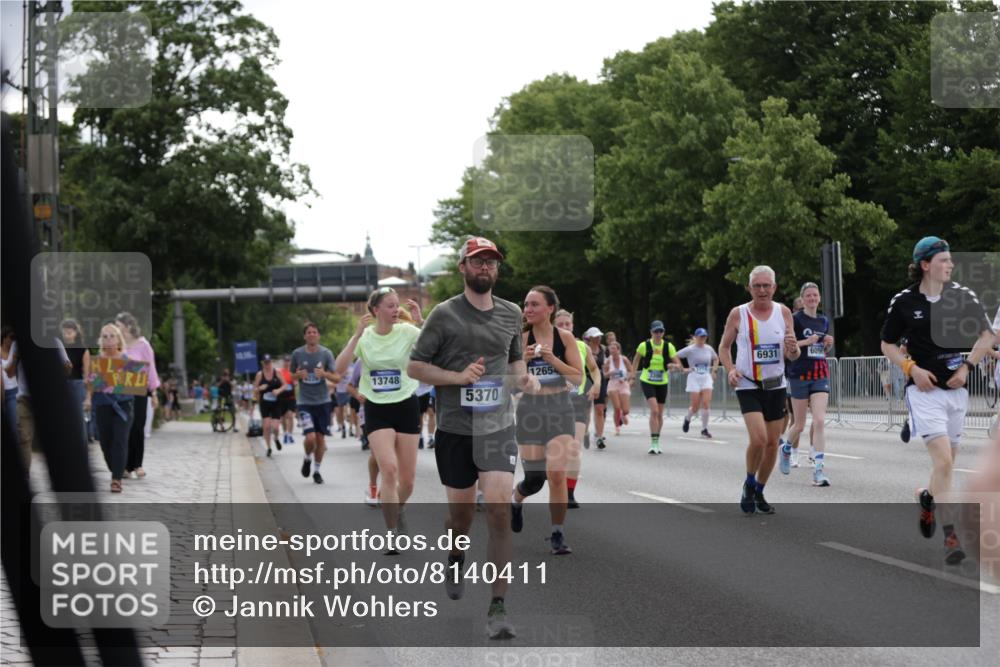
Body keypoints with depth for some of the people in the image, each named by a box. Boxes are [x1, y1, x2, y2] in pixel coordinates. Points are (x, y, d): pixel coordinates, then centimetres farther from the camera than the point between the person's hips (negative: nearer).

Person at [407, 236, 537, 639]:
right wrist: (459, 377, -17)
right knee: (461, 511, 11)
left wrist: (523, 377, 4)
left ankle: (498, 608, -11)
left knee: (499, 512, -12)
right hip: (454, 429, -2)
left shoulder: (511, 314, 9)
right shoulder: (444, 315, -4)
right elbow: (414, 366, -4)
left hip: (498, 427, 2)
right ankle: (455, 560, 46)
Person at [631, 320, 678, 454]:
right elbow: (636, 360, 8)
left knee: (659, 414, 10)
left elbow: (677, 363, 0)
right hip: (647, 382, -3)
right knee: (654, 410, -20)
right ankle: (653, 443, -18)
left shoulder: (668, 346, -3)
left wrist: (673, 366, -22)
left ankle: (656, 443, 24)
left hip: (662, 383, 3)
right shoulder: (644, 346, -8)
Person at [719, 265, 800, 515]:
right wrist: (730, 370, -11)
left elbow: (792, 355, 5)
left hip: (776, 386, 3)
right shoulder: (738, 314, -5)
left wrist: (793, 349, -19)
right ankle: (749, 484, 6)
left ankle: (759, 492, 25)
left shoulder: (783, 312, 1)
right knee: (759, 439, -19)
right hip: (748, 386, -3)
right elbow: (724, 346, 7)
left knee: (772, 443, 7)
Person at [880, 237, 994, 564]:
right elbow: (887, 344, 8)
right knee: (943, 460, -17)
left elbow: (987, 335, 12)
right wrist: (911, 368, -7)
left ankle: (927, 498, 42)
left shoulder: (962, 296, 1)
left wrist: (967, 366, 1)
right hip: (924, 390, -4)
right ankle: (950, 536, -14)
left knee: (947, 462, 11)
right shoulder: (904, 302, -3)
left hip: (956, 389, 4)